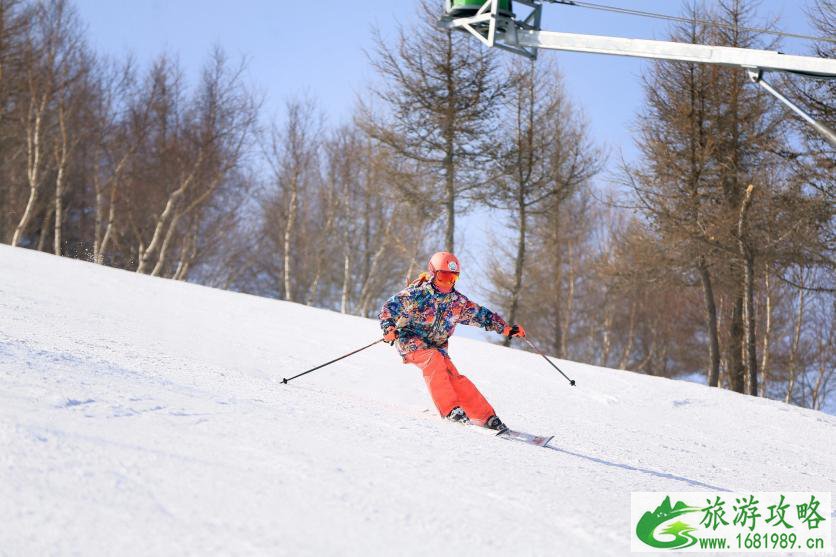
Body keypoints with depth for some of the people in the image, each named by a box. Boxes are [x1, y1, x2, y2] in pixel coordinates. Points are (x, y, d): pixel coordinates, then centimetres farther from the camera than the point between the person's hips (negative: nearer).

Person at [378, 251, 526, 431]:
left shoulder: (458, 301, 4)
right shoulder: (417, 294, -11)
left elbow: (480, 314, 14)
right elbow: (389, 307, -8)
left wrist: (506, 328, 7)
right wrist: (389, 328, -26)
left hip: (436, 347, 4)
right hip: (411, 341, -4)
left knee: (454, 377, -15)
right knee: (434, 359, -33)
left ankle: (486, 417, -14)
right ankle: (450, 409, -36)